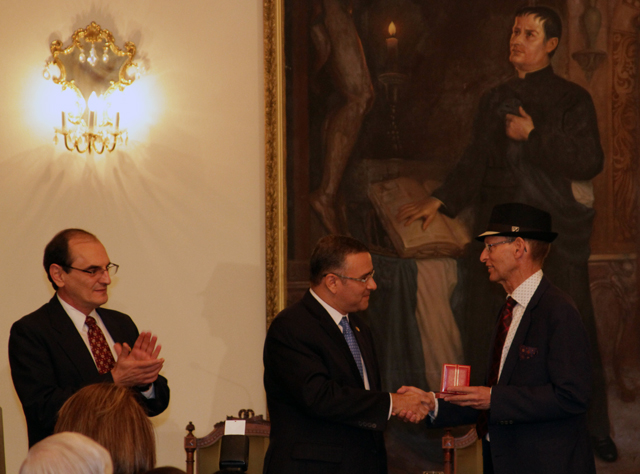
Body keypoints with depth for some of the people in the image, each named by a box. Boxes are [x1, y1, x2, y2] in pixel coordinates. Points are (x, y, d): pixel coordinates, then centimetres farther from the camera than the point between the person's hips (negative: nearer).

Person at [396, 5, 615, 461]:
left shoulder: (572, 99, 1)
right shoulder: (496, 100, 15)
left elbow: (589, 163, -9)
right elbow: (474, 163, 18)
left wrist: (533, 136, -11)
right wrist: (440, 201, 6)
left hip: (556, 230, -4)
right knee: (492, 328, -1)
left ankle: (593, 429, 6)